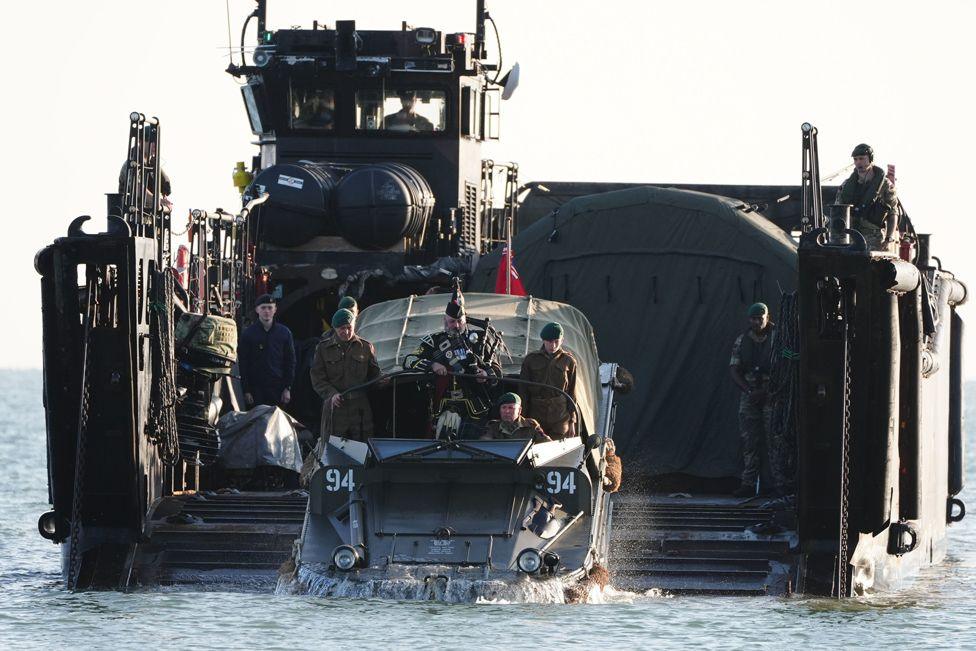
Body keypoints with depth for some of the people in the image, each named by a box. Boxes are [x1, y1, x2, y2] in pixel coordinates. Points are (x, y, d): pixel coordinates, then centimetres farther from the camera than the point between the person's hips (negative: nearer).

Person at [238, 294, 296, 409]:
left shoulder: (284, 333, 8)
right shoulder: (248, 334, 3)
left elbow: (290, 361, 10)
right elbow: (243, 364, 2)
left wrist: (287, 388, 2)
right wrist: (246, 390, -5)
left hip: (277, 388, 1)